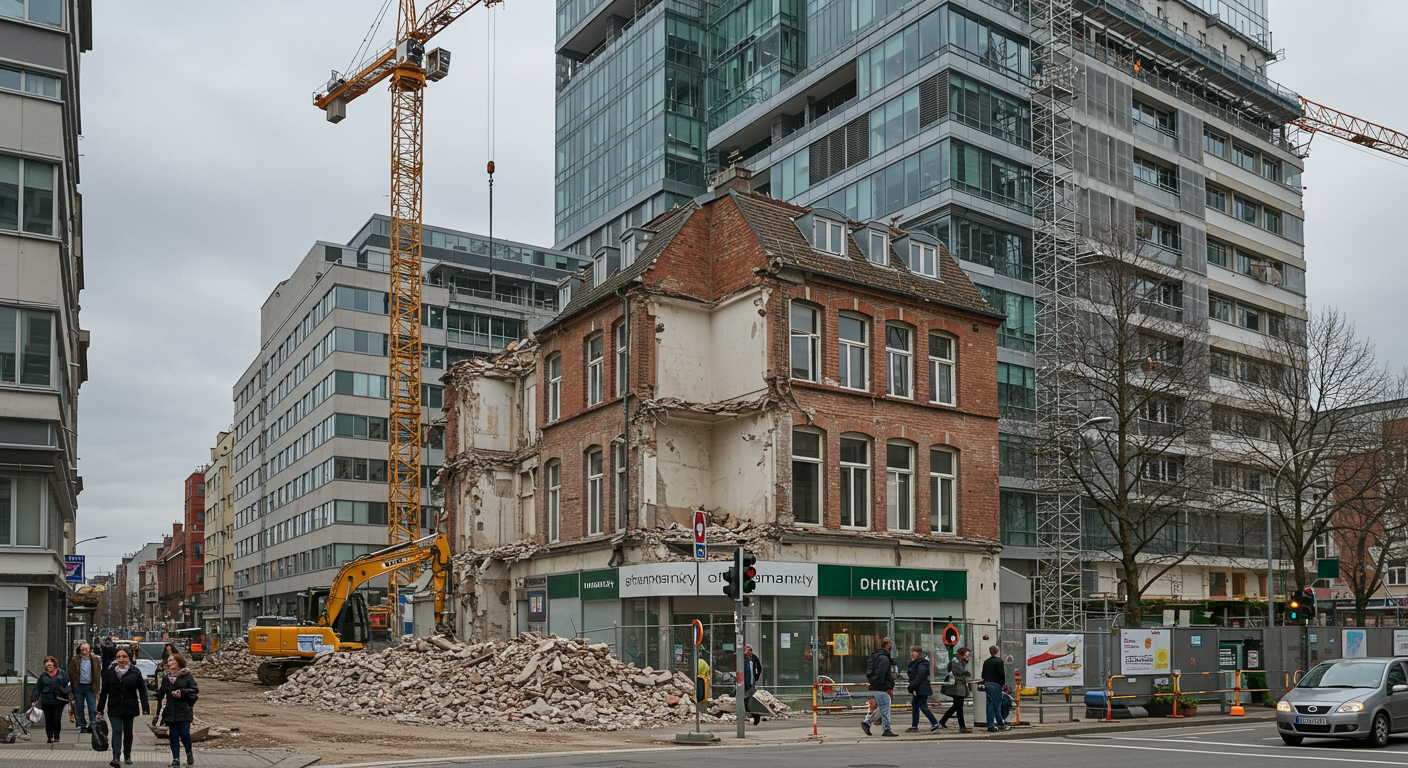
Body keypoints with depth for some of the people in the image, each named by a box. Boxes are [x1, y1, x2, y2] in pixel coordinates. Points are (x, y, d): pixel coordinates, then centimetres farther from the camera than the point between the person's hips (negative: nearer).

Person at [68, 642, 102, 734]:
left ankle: (93, 725, -3)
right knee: (79, 708, 6)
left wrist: (97, 687, 5)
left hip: (90, 686, -1)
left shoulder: (95, 660, 6)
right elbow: (71, 674, 4)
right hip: (78, 686, 1)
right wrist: (72, 686, -5)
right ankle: (83, 726, 16)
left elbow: (98, 674, 10)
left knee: (92, 708, -6)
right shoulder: (75, 660, 4)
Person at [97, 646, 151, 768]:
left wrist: (145, 707, -2)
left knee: (128, 732, 11)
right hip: (114, 708, -1)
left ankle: (127, 755, 26)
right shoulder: (110, 672, 3)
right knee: (117, 731, -12)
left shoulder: (135, 672, 0)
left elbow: (142, 690, 2)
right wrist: (100, 709, 7)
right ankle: (116, 758, -20)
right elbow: (104, 691, 8)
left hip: (129, 708, 1)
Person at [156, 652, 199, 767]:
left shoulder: (187, 676, 0)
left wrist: (182, 692, -17)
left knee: (184, 734, -9)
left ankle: (189, 753, 15)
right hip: (170, 712, 4)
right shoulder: (166, 677, 13)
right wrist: (159, 710, 15)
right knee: (173, 735, 2)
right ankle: (176, 758, 7)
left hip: (184, 711, -4)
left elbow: (195, 690, -6)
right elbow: (161, 693, 17)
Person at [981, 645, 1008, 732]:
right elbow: (1002, 674, -11)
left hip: (987, 684, 6)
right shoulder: (999, 661, -8)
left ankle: (990, 725, 6)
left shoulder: (986, 661, 12)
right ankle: (1001, 724, 4)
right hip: (996, 685, -6)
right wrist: (1003, 683, 0)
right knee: (997, 705, -1)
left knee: (989, 705, 7)